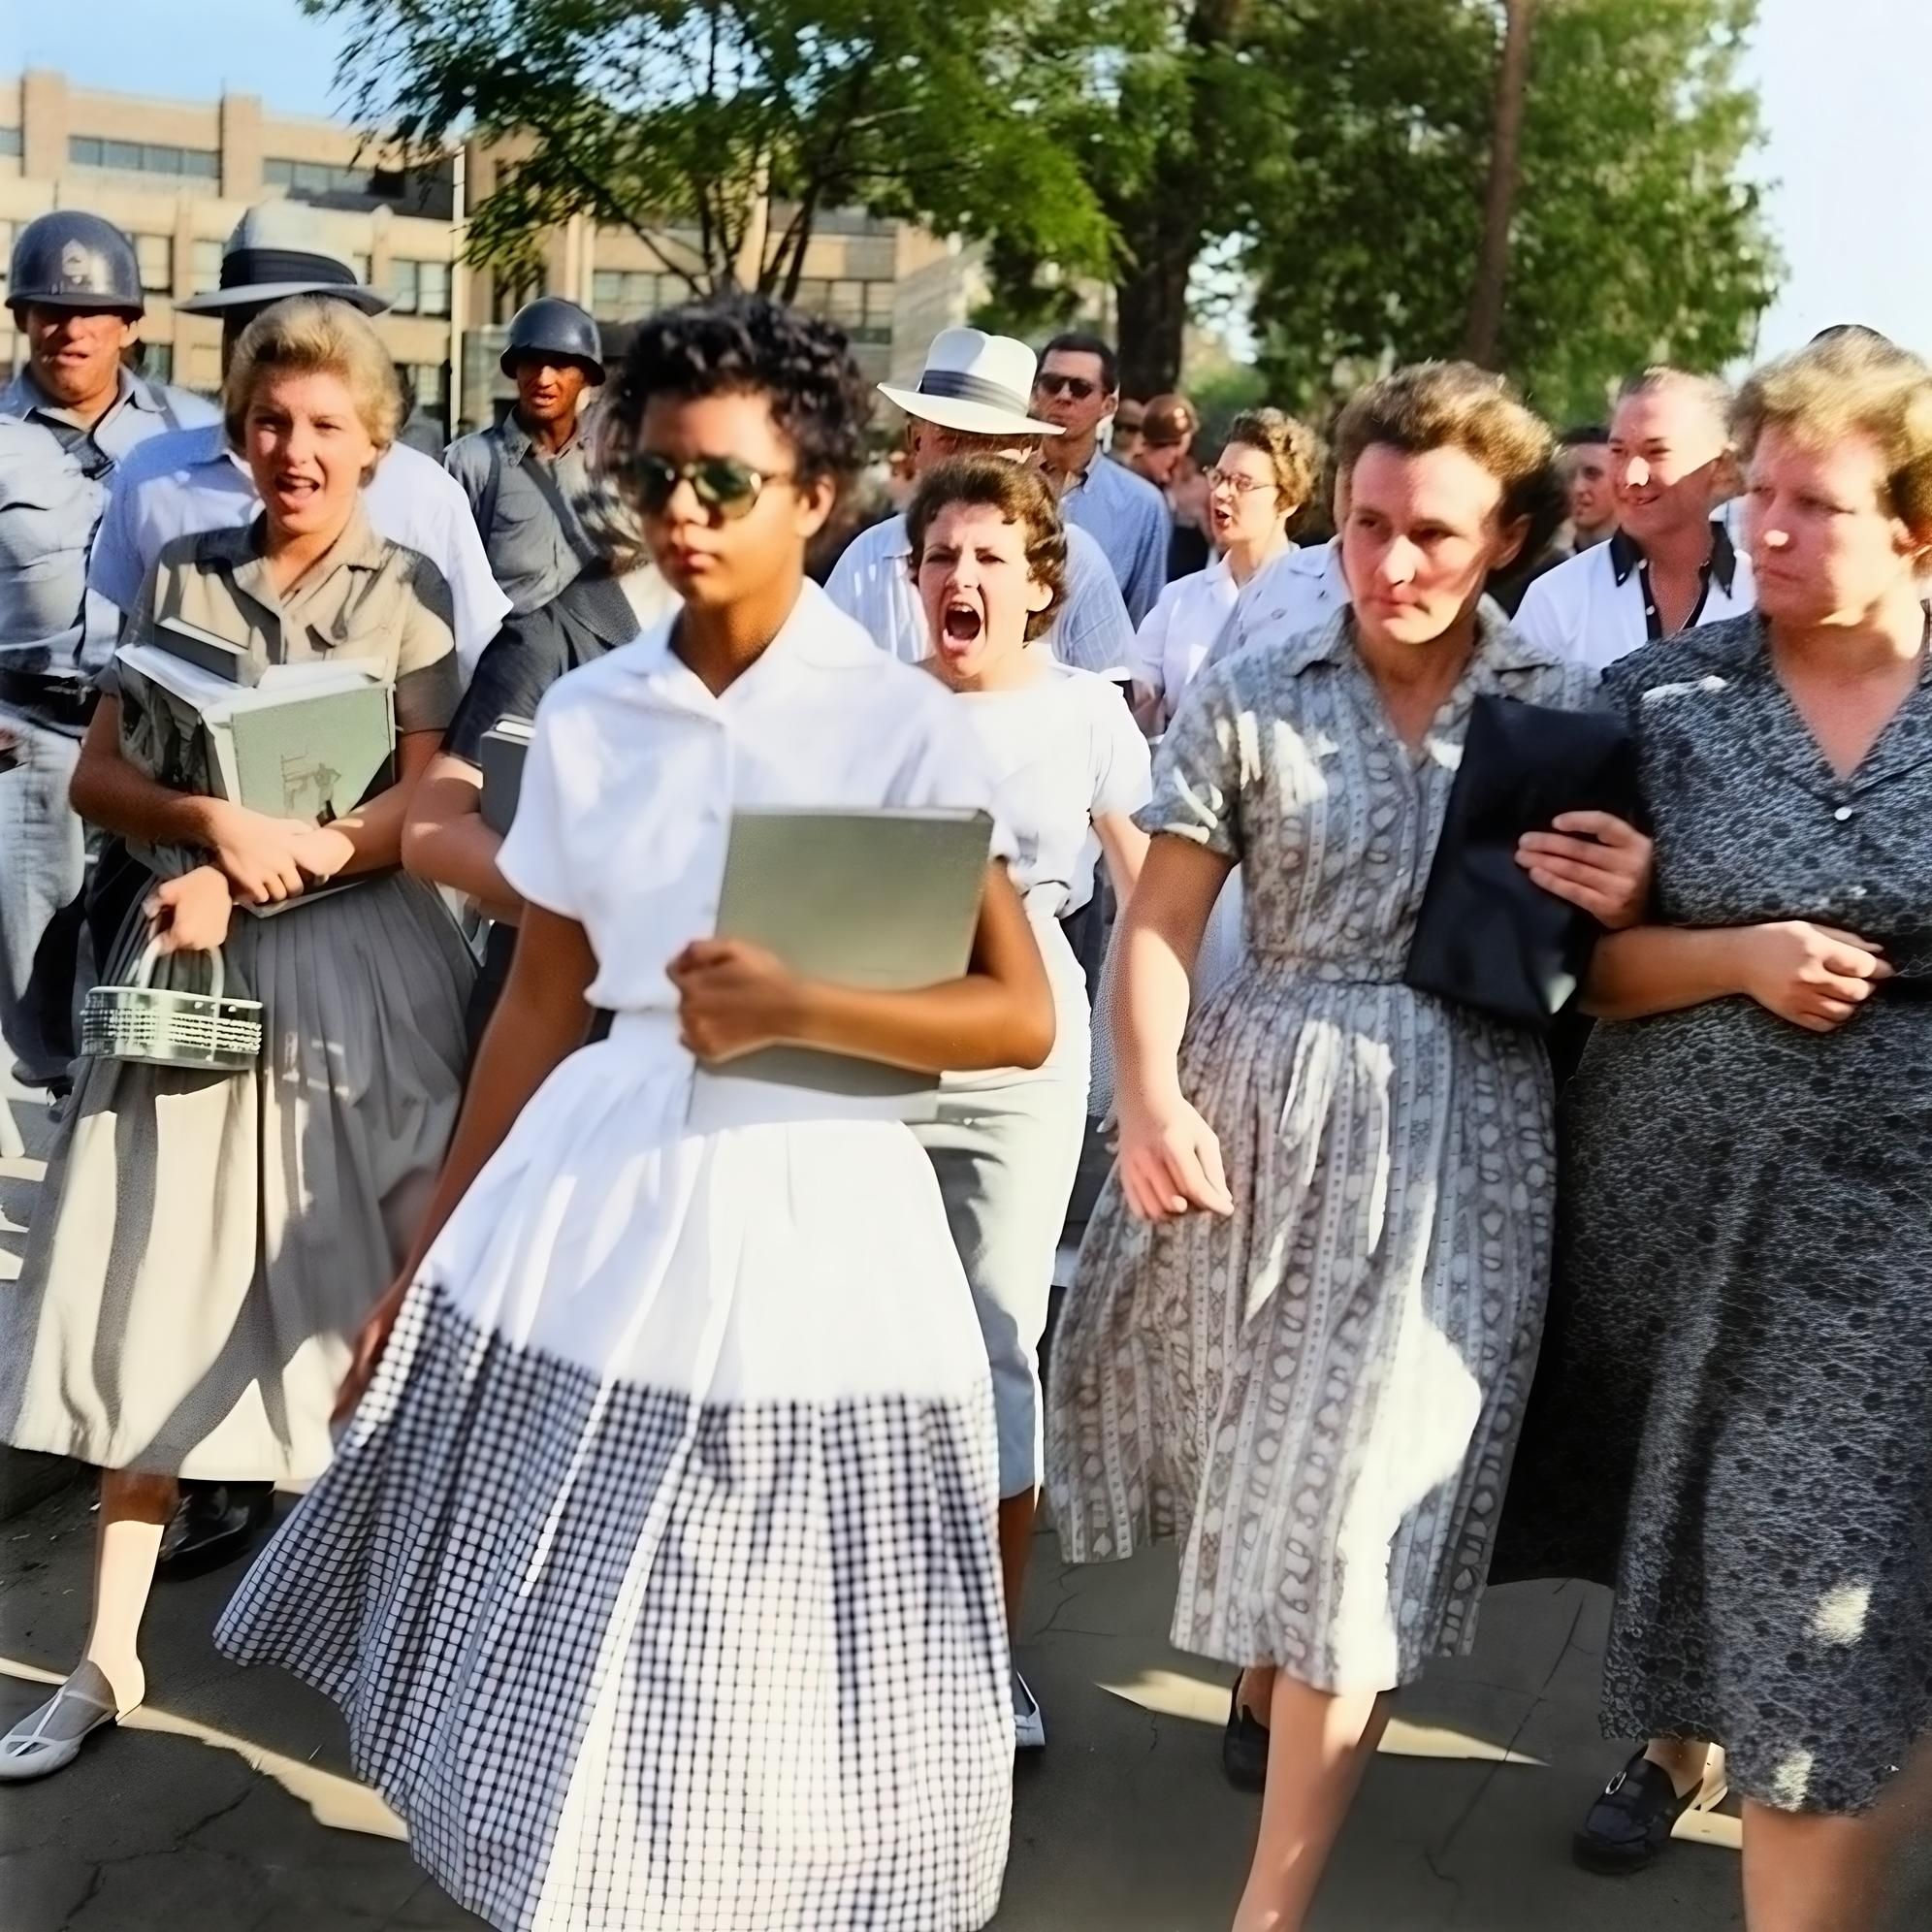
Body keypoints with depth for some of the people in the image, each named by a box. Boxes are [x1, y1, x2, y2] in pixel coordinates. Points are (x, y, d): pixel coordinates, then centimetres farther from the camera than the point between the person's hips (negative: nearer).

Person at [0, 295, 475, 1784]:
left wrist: (252, 875, -16)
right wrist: (218, 823, -15)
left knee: (360, 1301, 3)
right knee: (154, 1300, 5)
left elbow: (423, 812, -6)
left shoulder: (412, 593, 1)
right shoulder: (182, 576, 8)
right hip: (193, 963, 3)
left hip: (354, 972, -2)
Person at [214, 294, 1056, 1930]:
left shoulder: (904, 722, -7)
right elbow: (541, 1003, 11)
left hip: (807, 1212, -4)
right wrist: (432, 1255, 12)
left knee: (773, 1698, 6)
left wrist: (796, 1008, -21)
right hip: (591, 1195, 4)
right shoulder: (586, 716, 4)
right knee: (559, 1659, 13)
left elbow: (1022, 1018, -10)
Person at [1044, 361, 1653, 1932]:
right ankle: (1269, 1668, 50)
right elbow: (1161, 921, -1)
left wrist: (1626, 903, -14)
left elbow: (1611, 952, 8)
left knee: (1360, 1499, 0)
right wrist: (1149, 1100, -15)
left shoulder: (1571, 709, 2)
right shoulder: (1250, 699, 0)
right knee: (1255, 1454, 17)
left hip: (1458, 1138, -1)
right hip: (1265, 1108, 1)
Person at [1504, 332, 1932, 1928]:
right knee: (1671, 1521, 20)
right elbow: (1578, 957, -4)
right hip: (1672, 1186, 2)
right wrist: (1739, 960, -19)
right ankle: (1671, 1742, 49)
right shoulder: (1665, 695, -2)